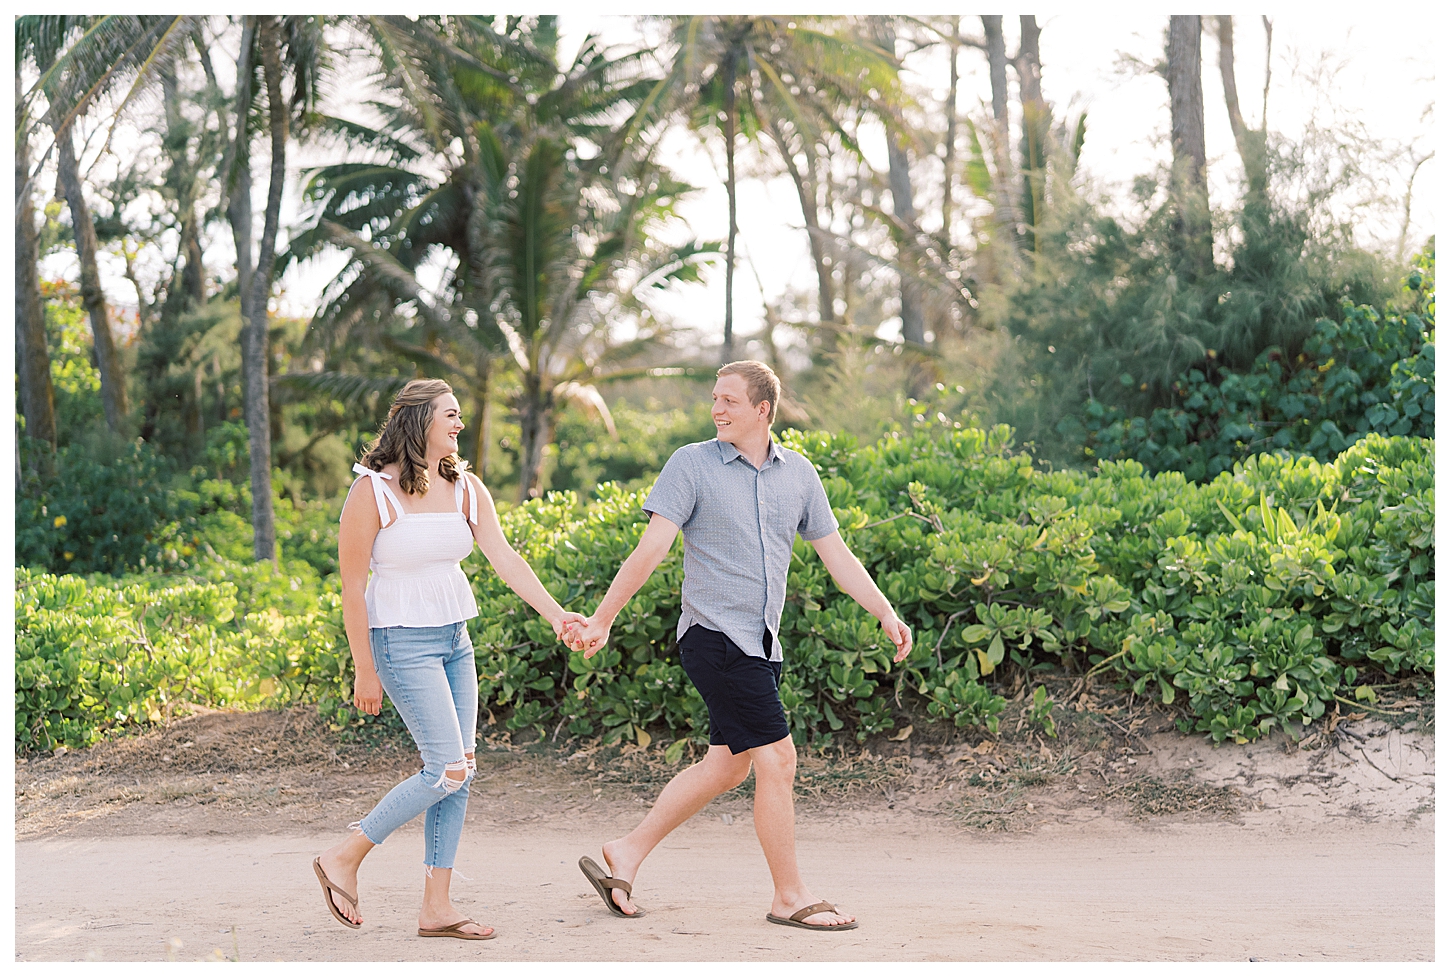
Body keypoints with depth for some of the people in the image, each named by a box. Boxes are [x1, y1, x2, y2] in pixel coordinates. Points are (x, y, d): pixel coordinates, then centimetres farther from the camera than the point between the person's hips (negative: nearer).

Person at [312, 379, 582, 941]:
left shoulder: (466, 488, 6)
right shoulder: (373, 491, -12)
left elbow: (504, 557, -3)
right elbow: (351, 586, -10)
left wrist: (553, 612, -18)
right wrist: (365, 672, -11)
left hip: (454, 640, 7)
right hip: (402, 641, -7)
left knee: (460, 771, 5)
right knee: (448, 770, -12)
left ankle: (436, 907, 12)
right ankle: (343, 859, 3)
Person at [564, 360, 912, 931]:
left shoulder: (798, 473, 9)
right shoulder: (692, 464, -6)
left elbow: (835, 553, 12)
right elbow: (651, 548, -9)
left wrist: (886, 613, 4)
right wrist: (602, 619, -14)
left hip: (762, 644, 7)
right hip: (715, 636, -7)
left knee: (726, 765, 12)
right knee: (778, 760, -7)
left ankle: (627, 854, 25)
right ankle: (790, 897, 7)